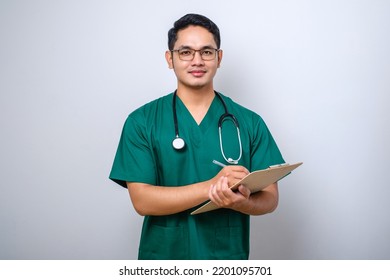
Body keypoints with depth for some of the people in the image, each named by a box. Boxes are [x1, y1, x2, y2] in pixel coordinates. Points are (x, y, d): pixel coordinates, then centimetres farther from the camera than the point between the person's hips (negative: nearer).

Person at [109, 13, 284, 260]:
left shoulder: (249, 122, -4)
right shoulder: (141, 122, -8)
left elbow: (270, 198, -4)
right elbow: (142, 200, -14)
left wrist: (240, 202, -25)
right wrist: (210, 187, -26)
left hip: (229, 255, 1)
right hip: (163, 255, -1)